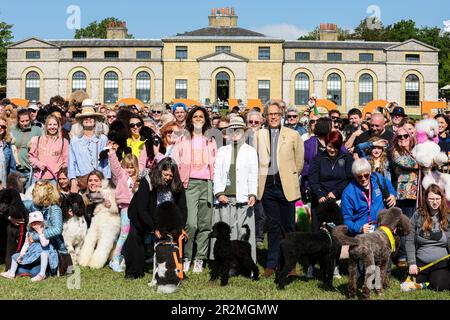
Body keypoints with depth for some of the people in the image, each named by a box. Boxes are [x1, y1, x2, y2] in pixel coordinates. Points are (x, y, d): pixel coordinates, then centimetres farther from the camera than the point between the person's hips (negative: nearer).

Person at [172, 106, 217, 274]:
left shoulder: (210, 141, 17)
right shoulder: (183, 140, 11)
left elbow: (216, 164, 16)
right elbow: (174, 162, 7)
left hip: (206, 184, 2)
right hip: (189, 184, -2)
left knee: (204, 225, 0)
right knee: (190, 223, -15)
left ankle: (199, 259, 7)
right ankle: (186, 257, -2)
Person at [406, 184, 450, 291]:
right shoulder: (418, 215, -1)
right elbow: (410, 241, -1)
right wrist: (412, 263, -6)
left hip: (441, 262, -2)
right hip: (421, 262, 2)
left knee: (438, 287, -19)